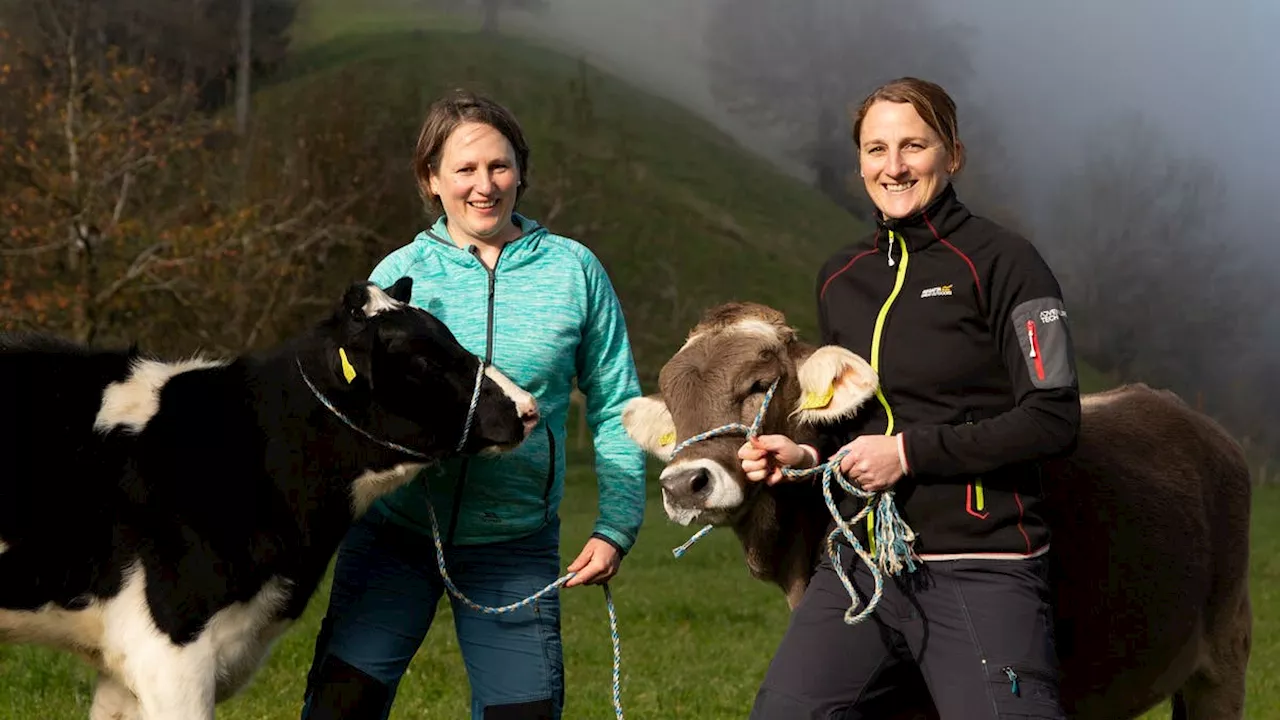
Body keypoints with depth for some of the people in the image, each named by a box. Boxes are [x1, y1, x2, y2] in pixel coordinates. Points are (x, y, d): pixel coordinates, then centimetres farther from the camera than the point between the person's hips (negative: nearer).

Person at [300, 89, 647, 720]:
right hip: (394, 531, 0)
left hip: (514, 544, 0)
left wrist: (616, 528, -1)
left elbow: (615, 407, 6)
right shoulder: (398, 274, 2)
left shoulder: (574, 271, 1)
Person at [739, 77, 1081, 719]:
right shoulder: (840, 279, 16)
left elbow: (1053, 420, -9)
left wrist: (911, 452, -12)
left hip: (980, 572, -5)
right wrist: (806, 457, 6)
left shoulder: (999, 262, -3)